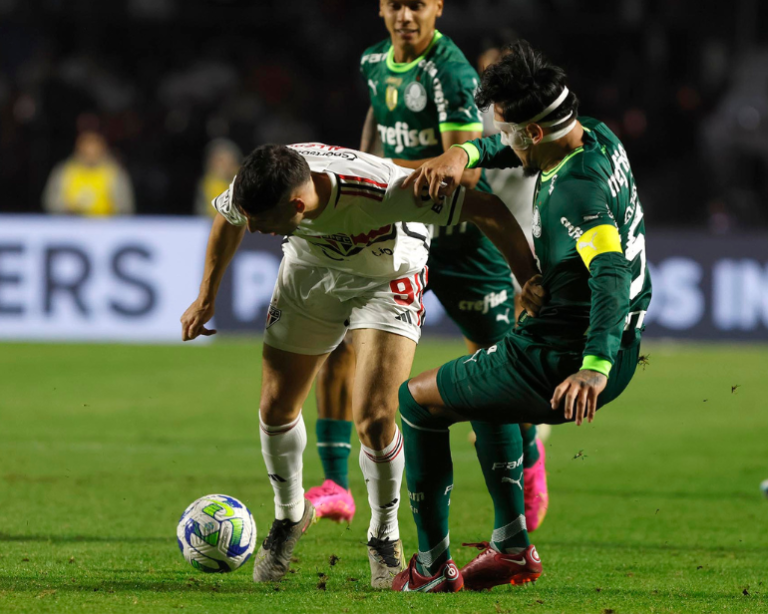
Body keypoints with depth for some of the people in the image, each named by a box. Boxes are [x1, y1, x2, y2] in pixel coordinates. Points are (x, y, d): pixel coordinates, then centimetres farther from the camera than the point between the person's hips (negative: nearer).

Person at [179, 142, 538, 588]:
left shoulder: (380, 191, -44)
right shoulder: (253, 190, -29)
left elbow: (488, 209, -35)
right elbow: (227, 220, -1)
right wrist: (206, 298, 5)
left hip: (388, 279, -4)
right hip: (310, 271, 4)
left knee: (373, 419, -17)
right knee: (276, 406, 3)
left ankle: (385, 537, 10)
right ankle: (291, 515, 32)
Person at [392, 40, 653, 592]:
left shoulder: (575, 191, -26)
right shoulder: (600, 138, 3)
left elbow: (610, 275, -39)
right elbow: (507, 149, 20)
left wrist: (594, 367, -48)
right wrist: (463, 154, -1)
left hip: (559, 365, -10)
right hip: (620, 352, 10)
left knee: (418, 399, 9)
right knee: (484, 384, 36)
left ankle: (433, 567, 11)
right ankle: (514, 548, 32)